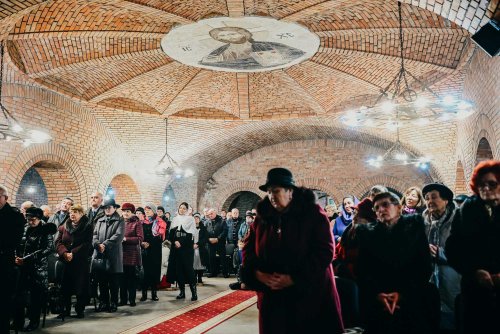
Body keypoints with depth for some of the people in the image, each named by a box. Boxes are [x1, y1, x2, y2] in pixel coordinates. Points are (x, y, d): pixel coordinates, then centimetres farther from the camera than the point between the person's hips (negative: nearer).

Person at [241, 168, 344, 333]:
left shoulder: (313, 214, -8)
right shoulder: (262, 217, 5)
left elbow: (325, 252, -14)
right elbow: (249, 249, 10)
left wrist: (293, 279, -18)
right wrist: (258, 274, -10)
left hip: (311, 295, -3)